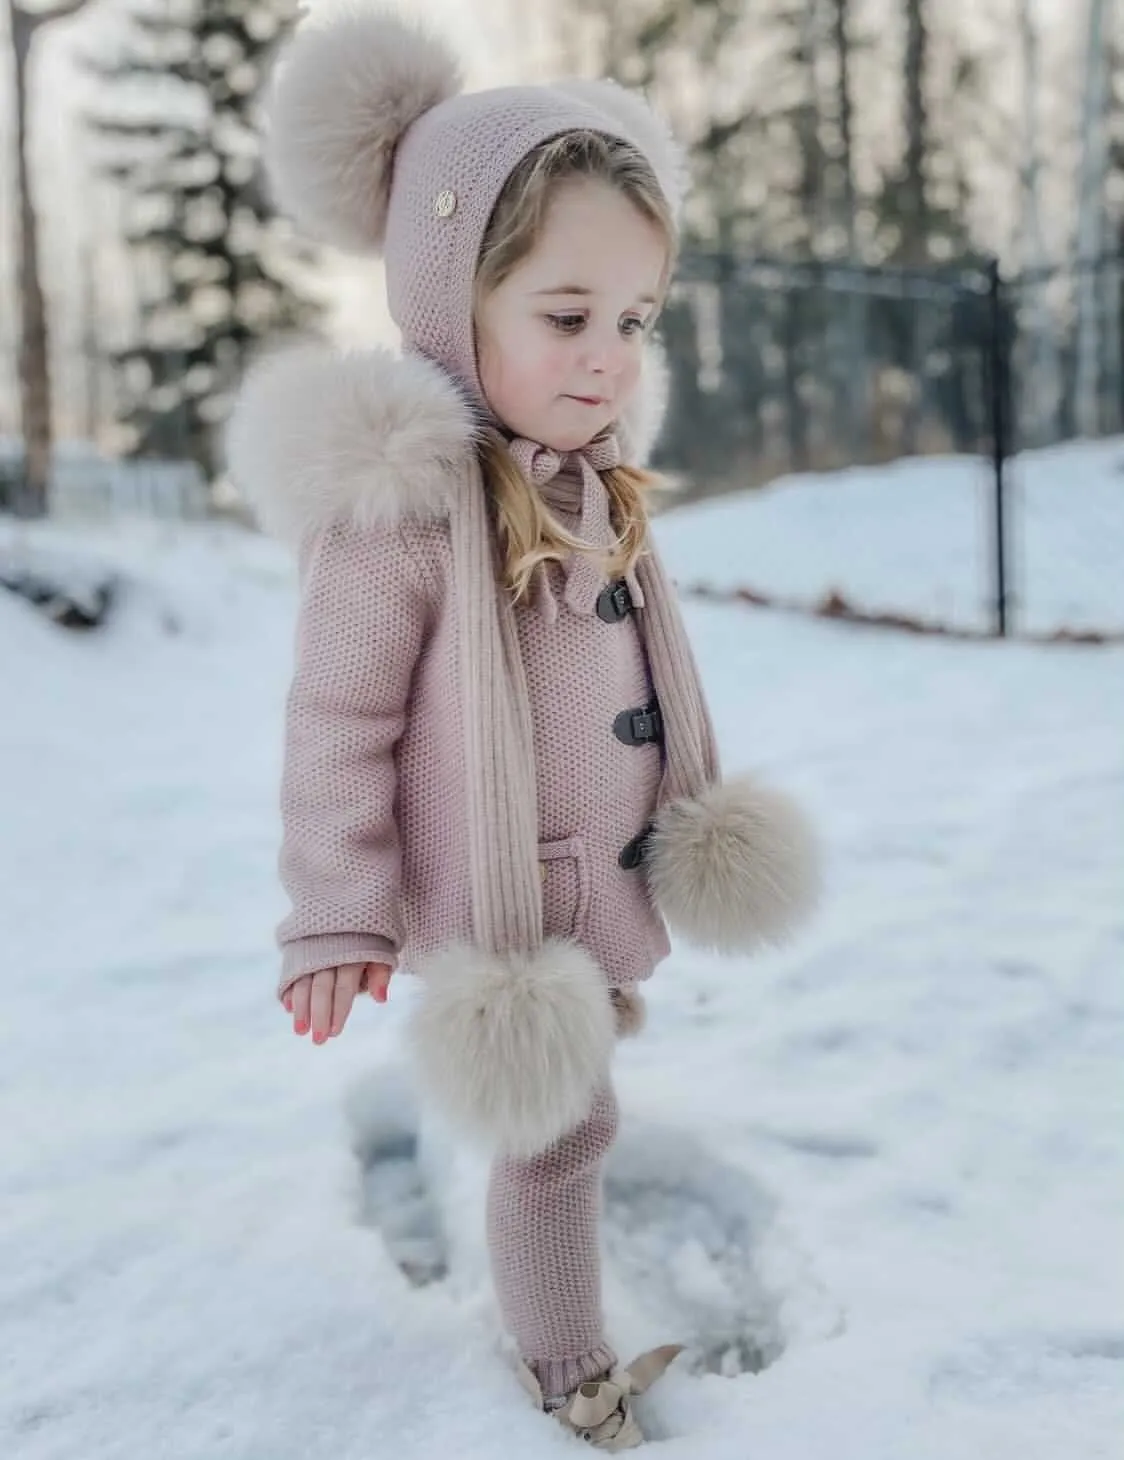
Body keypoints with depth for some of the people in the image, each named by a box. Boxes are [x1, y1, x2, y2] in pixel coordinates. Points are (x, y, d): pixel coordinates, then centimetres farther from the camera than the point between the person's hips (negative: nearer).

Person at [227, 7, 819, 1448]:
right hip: (504, 905, -8)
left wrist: (695, 800, 19)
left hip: (614, 876, 9)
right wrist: (338, 917, -16)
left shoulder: (595, 477, 1)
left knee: (597, 1046, 24)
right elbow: (338, 724, -20)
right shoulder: (399, 506, -26)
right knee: (560, 1126, 4)